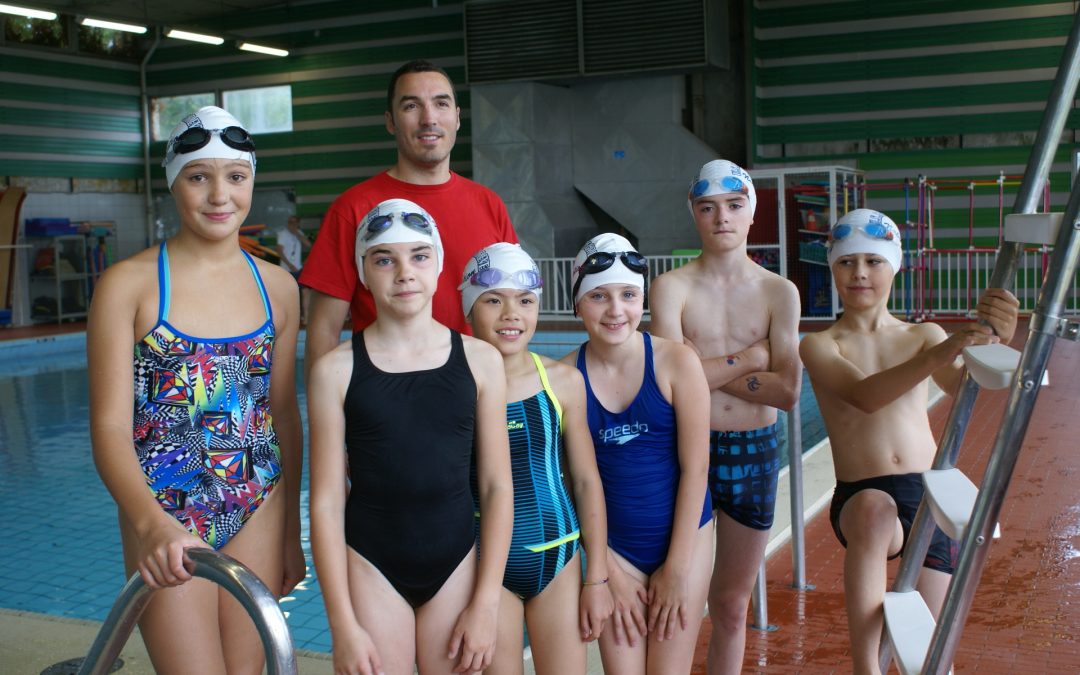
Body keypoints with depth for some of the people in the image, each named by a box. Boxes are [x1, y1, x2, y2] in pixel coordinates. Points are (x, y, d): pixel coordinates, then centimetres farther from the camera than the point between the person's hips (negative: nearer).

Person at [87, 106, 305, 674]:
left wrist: (291, 535, 12)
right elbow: (110, 427, -14)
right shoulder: (129, 284, -7)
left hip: (258, 510, 4)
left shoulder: (277, 287, 5)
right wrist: (150, 520, -31)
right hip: (167, 521, -3)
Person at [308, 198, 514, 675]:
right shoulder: (336, 369, -5)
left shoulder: (480, 360, -2)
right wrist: (343, 625, -7)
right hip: (371, 567, -1)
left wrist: (485, 604, -3)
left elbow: (497, 486, 1)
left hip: (457, 564, 2)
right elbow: (326, 502, -5)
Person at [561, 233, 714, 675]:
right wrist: (609, 571, -4)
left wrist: (677, 567, -7)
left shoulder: (676, 362, -12)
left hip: (682, 535, -1)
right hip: (613, 546, 1)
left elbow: (695, 468, -9)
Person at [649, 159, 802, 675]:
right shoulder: (672, 288, -4)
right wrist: (750, 357, -11)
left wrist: (708, 368, -13)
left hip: (755, 453, 2)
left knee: (732, 605, 14)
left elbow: (788, 391, -9)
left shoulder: (779, 292, 2)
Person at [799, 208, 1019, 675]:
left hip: (928, 497, 4)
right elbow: (864, 395, -19)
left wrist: (992, 340, -30)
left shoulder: (924, 335, 12)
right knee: (875, 508, -40)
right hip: (860, 501, -3)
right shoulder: (819, 346, 2)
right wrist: (939, 355, -35)